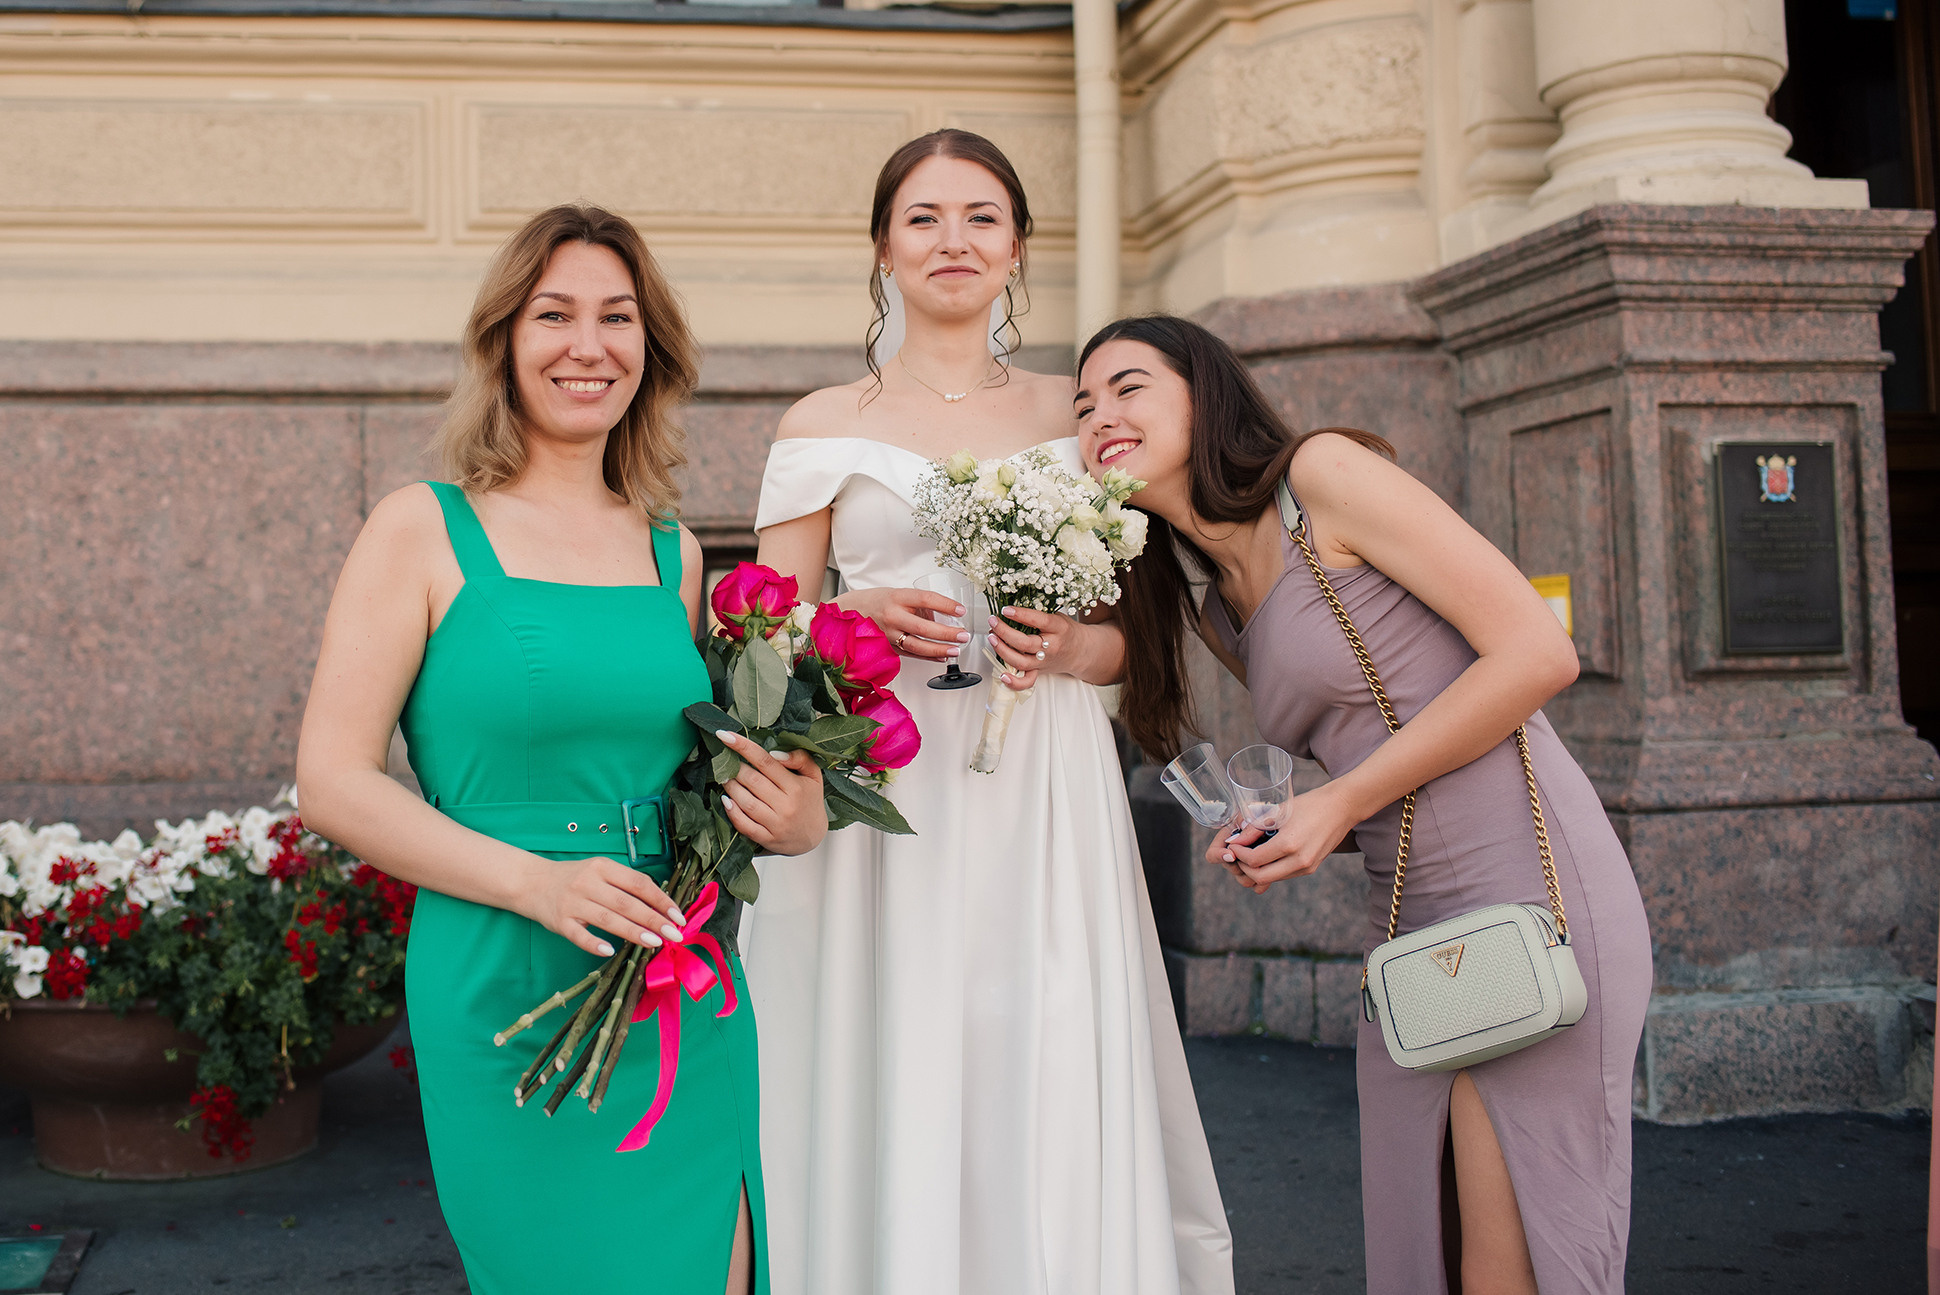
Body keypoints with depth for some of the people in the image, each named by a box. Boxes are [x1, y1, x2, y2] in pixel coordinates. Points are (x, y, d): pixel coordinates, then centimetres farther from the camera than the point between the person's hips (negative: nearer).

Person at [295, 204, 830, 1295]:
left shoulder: (676, 552, 12)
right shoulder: (425, 531, -2)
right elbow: (332, 784, -8)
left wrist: (793, 819, 0)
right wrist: (537, 882, -19)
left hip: (691, 1003, 5)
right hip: (507, 1001, -4)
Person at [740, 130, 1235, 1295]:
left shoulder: (1076, 416, 13)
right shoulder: (826, 425, 9)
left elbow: (1138, 634, 14)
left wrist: (1069, 648, -7)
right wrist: (858, 621, -13)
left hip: (1047, 803, 1)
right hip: (891, 803, -1)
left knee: (1053, 1102, -2)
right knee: (899, 1103, -2)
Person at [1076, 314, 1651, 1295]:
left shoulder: (1322, 471, -7)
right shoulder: (1210, 605, 16)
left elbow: (1537, 652, -13)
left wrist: (1343, 802, -11)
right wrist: (1278, 837, 0)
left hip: (1528, 885, -8)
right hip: (1408, 922, 8)